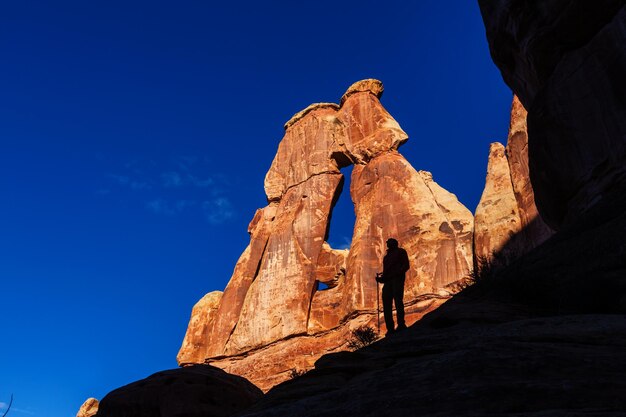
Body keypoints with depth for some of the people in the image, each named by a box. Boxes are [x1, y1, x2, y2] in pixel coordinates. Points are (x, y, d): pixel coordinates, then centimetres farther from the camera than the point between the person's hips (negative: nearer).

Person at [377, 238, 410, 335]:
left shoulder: (400, 252, 10)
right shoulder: (387, 256, 30)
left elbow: (406, 265, -1)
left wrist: (397, 273, -18)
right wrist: (380, 277, 7)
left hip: (397, 279, -6)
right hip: (387, 281, 7)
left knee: (398, 300, -17)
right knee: (386, 304, -3)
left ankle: (401, 324, -18)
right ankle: (390, 328, -4)